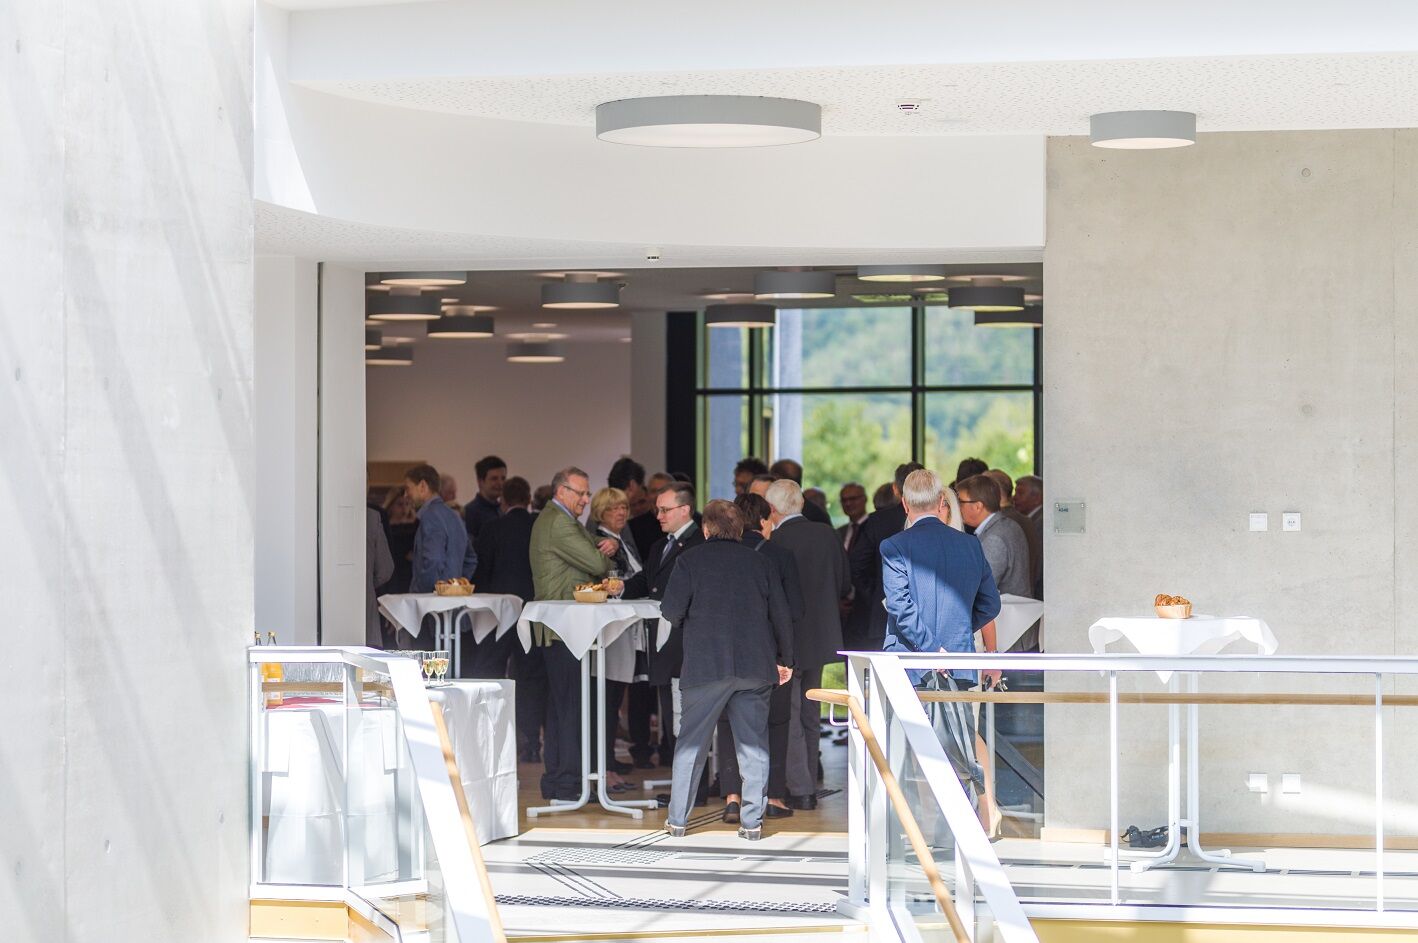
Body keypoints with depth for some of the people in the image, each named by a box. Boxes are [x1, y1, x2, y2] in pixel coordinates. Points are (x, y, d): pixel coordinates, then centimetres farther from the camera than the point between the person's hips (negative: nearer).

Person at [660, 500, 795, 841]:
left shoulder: (691, 559, 0)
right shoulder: (758, 561, 8)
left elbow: (672, 610, -6)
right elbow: (781, 614, 7)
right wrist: (784, 658, 17)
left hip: (706, 665, -2)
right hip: (755, 667, 2)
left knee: (691, 741, 8)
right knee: (753, 744, 7)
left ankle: (677, 819, 11)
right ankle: (752, 822, 4)